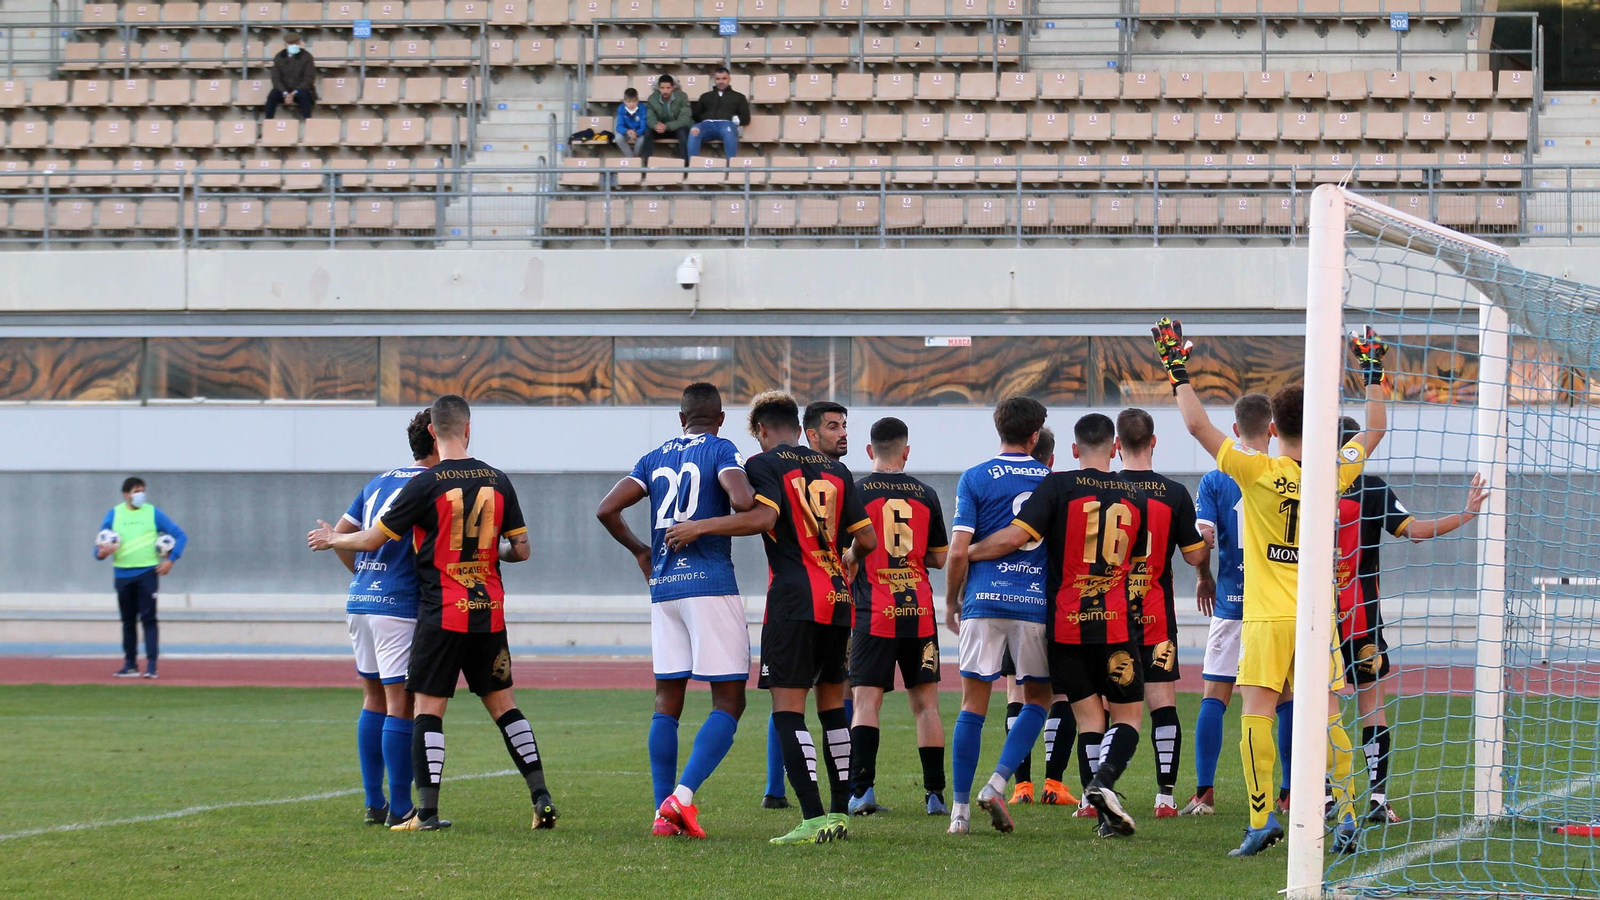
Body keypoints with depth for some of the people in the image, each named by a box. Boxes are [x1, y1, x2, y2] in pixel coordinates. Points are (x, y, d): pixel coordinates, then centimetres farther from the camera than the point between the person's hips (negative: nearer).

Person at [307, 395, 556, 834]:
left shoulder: (426, 484, -10)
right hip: (489, 612, 4)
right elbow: (521, 547, 8)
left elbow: (373, 539, -4)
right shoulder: (497, 480, 3)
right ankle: (541, 796, 5)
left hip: (442, 613, -4)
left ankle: (427, 810, -5)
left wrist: (331, 540, 14)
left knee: (428, 708, 0)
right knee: (502, 703, 11)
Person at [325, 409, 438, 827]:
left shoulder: (380, 481, 16)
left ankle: (374, 803, 17)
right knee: (401, 703, -5)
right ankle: (400, 808, -4)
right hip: (399, 605, -8)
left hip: (359, 600, 8)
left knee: (374, 699, 15)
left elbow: (340, 535, 17)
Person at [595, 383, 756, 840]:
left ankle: (663, 812, 5)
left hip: (663, 587, 6)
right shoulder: (720, 450, -1)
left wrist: (639, 550, 22)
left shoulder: (655, 459, 14)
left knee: (667, 702, 10)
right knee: (729, 701, -3)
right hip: (711, 583, -5)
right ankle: (682, 796, -19)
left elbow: (607, 509, 7)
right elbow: (742, 501, -19)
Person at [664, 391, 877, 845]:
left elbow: (763, 517, -18)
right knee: (832, 704, 16)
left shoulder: (764, 463, 0)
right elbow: (867, 539, 14)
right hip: (838, 600, 6)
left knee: (788, 708, -7)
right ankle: (840, 813, 18)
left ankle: (813, 819, -18)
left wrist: (701, 527, -10)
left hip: (794, 600, -6)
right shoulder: (835, 470, 17)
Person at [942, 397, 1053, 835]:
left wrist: (951, 602, 9)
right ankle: (996, 785, -3)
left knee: (974, 704, 3)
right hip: (1037, 602, 1)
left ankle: (960, 808, 1)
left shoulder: (975, 479, 0)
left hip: (984, 601, -1)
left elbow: (958, 552, -4)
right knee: (1037, 700, 13)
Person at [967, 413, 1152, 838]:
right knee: (1126, 716, 7)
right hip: (1117, 623, 0)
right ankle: (1104, 780, -21)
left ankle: (1107, 813, -1)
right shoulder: (1133, 496, 8)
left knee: (1089, 717, 6)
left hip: (1066, 623, 0)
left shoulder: (1058, 485, -4)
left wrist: (965, 553, 2)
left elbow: (1015, 537, -13)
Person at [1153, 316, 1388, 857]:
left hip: (1267, 617, -3)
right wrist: (1374, 374, 28)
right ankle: (1346, 814, 2)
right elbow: (1376, 429, 17)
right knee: (1327, 717, 6)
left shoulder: (1257, 472, -7)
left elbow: (1197, 425, -5)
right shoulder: (1334, 473, 1)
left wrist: (1178, 371, 5)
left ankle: (1262, 818, -16)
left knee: (1257, 715, -5)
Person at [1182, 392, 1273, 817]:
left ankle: (1204, 792, -2)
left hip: (1230, 602, 0)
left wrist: (1204, 577, 8)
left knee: (1214, 697, 4)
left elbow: (1203, 537, -10)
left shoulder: (1215, 480, -1)